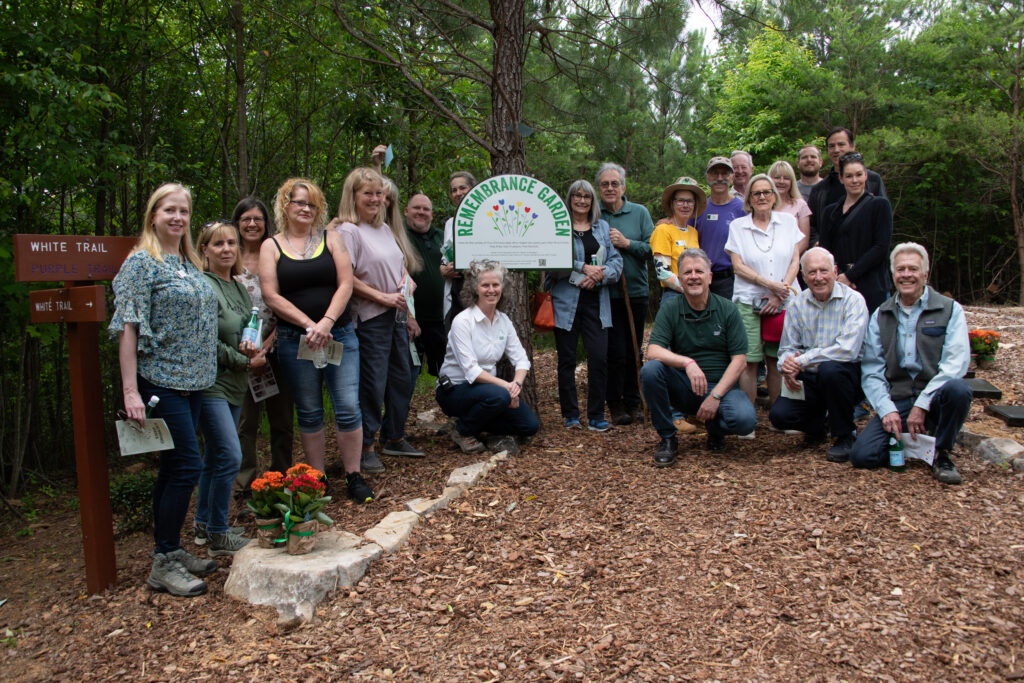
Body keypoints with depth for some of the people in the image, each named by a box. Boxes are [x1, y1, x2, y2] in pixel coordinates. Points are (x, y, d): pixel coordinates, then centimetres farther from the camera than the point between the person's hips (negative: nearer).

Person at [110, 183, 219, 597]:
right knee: (186, 466, -8)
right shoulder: (142, 262, -8)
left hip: (192, 382, 8)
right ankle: (163, 565, 3)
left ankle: (170, 553, 23)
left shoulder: (190, 264, 15)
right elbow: (128, 328, -14)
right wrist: (130, 391, -19)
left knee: (174, 469, 13)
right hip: (161, 381, -8)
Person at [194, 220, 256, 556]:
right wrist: (245, 362, -10)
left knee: (215, 457, 15)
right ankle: (218, 536, 1)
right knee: (229, 456, -11)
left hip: (234, 385, 8)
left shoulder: (240, 288, 14)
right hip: (210, 383, -8)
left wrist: (255, 349, -2)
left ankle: (203, 526, 28)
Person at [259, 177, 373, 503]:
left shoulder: (331, 239, 8)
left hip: (340, 335, 1)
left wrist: (327, 322, -14)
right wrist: (309, 325, -13)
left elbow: (345, 284, -1)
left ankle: (353, 477, 8)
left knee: (348, 407, -4)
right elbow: (271, 295, -4)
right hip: (295, 340, 0)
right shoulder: (272, 246, 5)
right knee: (309, 413, 7)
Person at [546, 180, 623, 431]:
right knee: (567, 360, 4)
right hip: (566, 302, -2)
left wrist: (598, 276, -9)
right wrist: (584, 268, -14)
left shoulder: (603, 228, 15)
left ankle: (596, 416, 4)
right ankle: (570, 415, 15)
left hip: (595, 302, 2)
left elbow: (616, 261, 8)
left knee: (599, 358, -6)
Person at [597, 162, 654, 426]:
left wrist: (627, 243, -13)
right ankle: (615, 404, 10)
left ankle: (633, 401, 20)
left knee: (633, 350, 9)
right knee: (615, 350, -3)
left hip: (636, 290, 2)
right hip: (606, 292, -2)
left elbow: (652, 248, -1)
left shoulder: (639, 213, 6)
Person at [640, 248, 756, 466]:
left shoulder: (727, 309, 0)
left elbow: (739, 359, -4)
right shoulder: (670, 309, -1)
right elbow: (653, 351, -15)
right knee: (650, 369, -29)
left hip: (720, 385, 0)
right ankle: (667, 438, -9)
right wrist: (687, 362, -32)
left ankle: (715, 428, 9)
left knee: (745, 420, -30)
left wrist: (715, 395, -16)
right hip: (683, 387, 1)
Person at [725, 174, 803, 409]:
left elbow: (795, 261, 7)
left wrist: (780, 291, -7)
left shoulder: (788, 221, 11)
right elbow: (738, 266, 0)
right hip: (749, 301, -1)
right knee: (749, 361, -6)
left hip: (784, 302, 2)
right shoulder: (737, 226, 7)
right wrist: (769, 283, -12)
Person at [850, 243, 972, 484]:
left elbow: (955, 364, -10)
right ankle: (912, 443, 12)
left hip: (935, 397, -1)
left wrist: (922, 404, -19)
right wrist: (887, 409, -13)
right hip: (896, 400, 2)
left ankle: (942, 455, -9)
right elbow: (871, 371, 4)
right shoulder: (880, 316, 10)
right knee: (862, 455, -19)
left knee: (958, 389, -37)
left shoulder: (950, 310, 3)